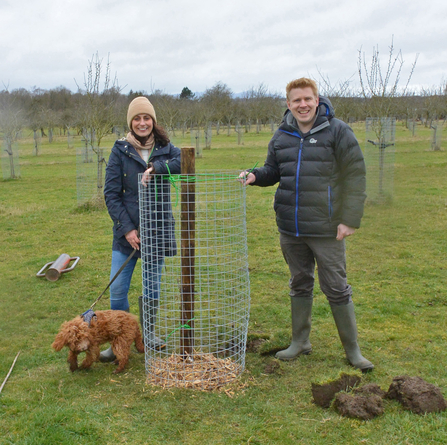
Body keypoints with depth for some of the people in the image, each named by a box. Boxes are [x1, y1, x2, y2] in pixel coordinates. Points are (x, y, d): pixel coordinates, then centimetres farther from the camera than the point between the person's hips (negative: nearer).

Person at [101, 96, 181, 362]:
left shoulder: (164, 149, 4)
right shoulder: (120, 151, 0)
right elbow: (111, 194, -3)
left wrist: (156, 167, -27)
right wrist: (127, 228, -11)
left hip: (157, 230, 1)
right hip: (126, 232, -1)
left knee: (152, 288, 9)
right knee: (117, 289, -1)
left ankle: (148, 335, 29)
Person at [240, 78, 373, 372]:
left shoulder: (337, 131, -6)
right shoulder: (281, 136, 8)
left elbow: (355, 177, -7)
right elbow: (273, 170, 19)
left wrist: (350, 219, -13)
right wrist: (255, 175, -4)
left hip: (326, 229, -5)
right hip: (290, 228, 5)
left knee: (336, 288, 3)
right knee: (300, 284, 17)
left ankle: (353, 349, 19)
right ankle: (300, 342, 31)